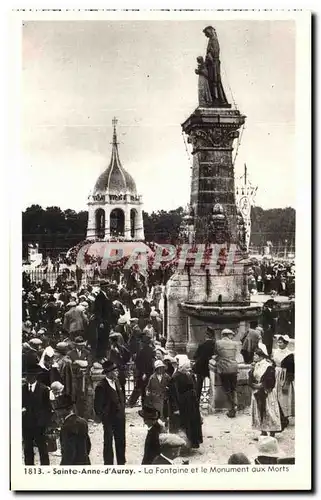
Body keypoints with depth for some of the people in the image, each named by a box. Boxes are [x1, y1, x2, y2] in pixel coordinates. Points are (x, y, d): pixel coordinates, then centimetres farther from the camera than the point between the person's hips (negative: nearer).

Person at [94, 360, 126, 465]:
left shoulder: (116, 382, 4)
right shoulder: (101, 386, -19)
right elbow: (98, 405, -15)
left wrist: (122, 412, 10)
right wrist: (103, 418, -13)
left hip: (120, 418, 7)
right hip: (109, 420, -7)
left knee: (121, 442, 17)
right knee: (108, 443, 6)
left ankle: (121, 463, 30)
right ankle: (108, 465, 16)